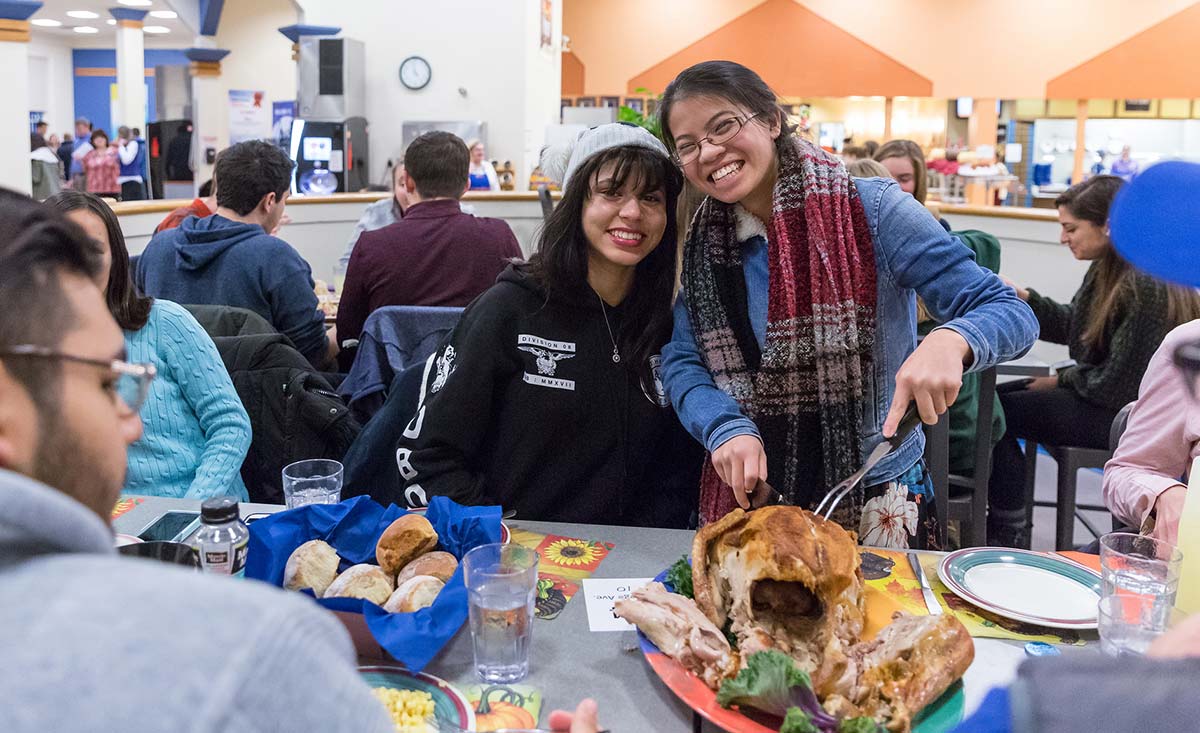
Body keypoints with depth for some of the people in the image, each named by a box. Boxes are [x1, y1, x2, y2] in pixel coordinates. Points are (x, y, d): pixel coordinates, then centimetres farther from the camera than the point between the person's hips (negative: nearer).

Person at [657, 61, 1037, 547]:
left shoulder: (872, 211, -14)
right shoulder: (703, 241, -1)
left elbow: (1009, 313, -15)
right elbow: (682, 362, -3)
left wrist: (949, 341, -38)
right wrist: (727, 429, -23)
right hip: (746, 497, 3)